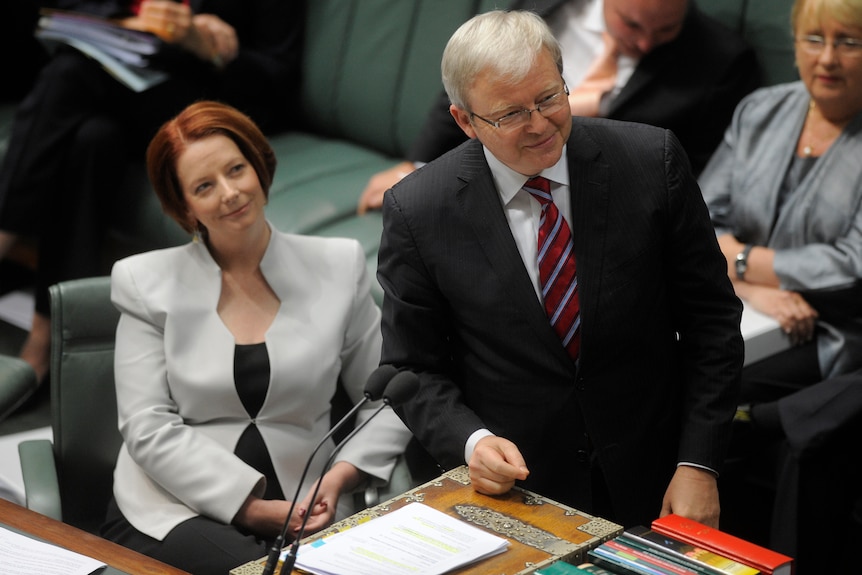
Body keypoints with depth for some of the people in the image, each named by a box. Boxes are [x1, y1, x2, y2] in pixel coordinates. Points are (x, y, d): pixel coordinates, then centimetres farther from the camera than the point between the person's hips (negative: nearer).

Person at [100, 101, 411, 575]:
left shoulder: (339, 266, 10)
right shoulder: (147, 283, 6)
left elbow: (388, 402, 9)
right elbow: (150, 429, -3)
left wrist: (338, 479, -9)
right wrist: (253, 508, -13)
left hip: (302, 517, 2)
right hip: (175, 515, -2)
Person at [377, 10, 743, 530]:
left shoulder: (650, 160, -11)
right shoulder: (417, 210, -13)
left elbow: (711, 319, -5)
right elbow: (413, 368, -2)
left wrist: (698, 464, -10)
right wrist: (471, 441, -20)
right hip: (515, 489, -1)